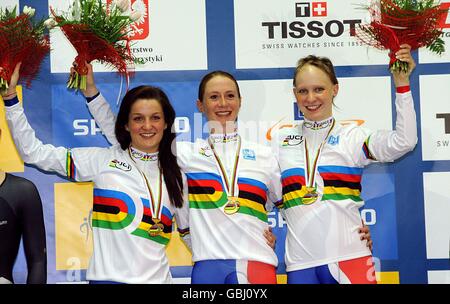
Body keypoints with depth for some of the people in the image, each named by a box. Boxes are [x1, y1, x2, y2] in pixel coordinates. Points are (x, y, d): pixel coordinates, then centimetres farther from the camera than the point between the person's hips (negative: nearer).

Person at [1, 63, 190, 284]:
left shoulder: (175, 174, 8)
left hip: (157, 278, 2)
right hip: (107, 277, -2)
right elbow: (33, 151, -1)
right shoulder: (103, 159, 1)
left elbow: (190, 231, 17)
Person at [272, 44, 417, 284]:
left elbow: (404, 141, -13)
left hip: (349, 257, -2)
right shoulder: (281, 140, 11)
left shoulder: (352, 136, 2)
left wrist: (402, 84, -15)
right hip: (299, 262, 2)